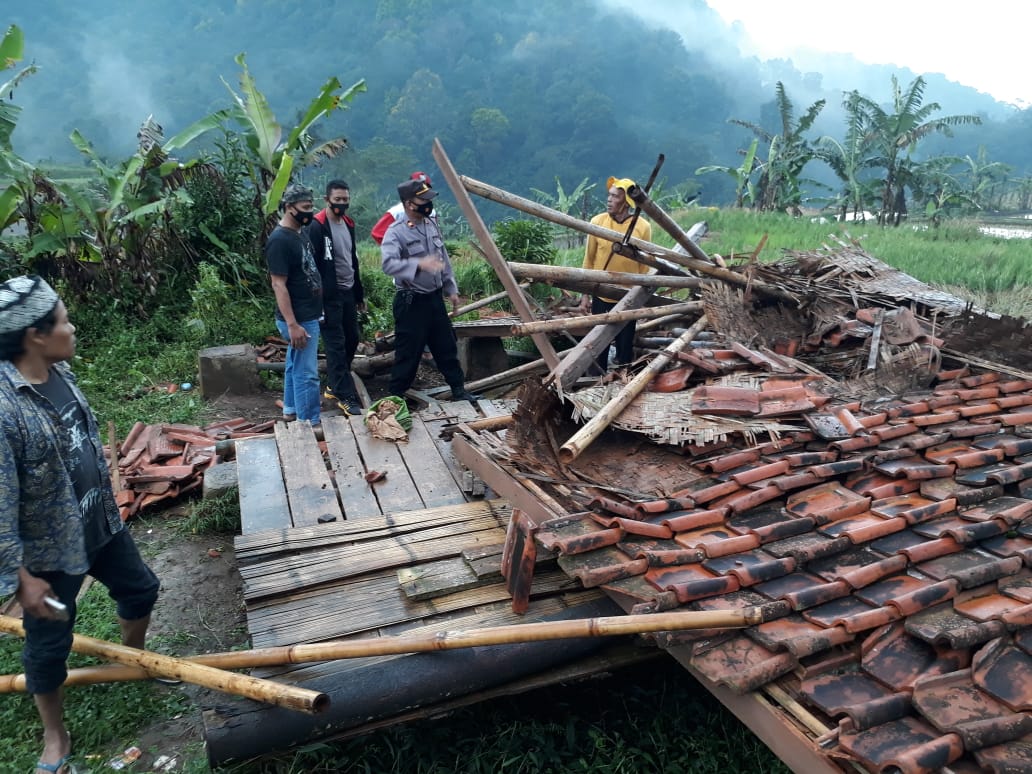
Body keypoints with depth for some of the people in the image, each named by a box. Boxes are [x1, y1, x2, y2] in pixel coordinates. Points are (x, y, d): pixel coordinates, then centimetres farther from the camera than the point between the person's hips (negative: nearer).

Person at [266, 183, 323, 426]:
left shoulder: (300, 232, 8)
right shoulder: (279, 240, -21)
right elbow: (278, 285, -22)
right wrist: (292, 324, -25)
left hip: (308, 315, 10)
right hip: (299, 319, -10)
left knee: (295, 365, 20)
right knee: (307, 373, -2)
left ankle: (291, 410, 33)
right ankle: (310, 423, 7)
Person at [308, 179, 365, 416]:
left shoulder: (348, 223, 12)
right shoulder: (317, 226, -13)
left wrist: (359, 294, 21)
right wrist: (317, 300, -19)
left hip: (348, 292, 8)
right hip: (329, 296, -8)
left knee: (351, 340, 12)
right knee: (336, 346, -5)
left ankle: (334, 385, 27)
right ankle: (346, 396, -1)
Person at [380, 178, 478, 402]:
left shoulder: (431, 224, 8)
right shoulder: (396, 232, -16)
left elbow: (444, 259, 16)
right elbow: (388, 264, -32)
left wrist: (451, 289, 15)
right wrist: (419, 264, -43)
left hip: (435, 298, 7)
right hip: (411, 302, -7)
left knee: (447, 346, 15)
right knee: (408, 353, 1)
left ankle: (458, 389, 28)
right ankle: (395, 397, 15)